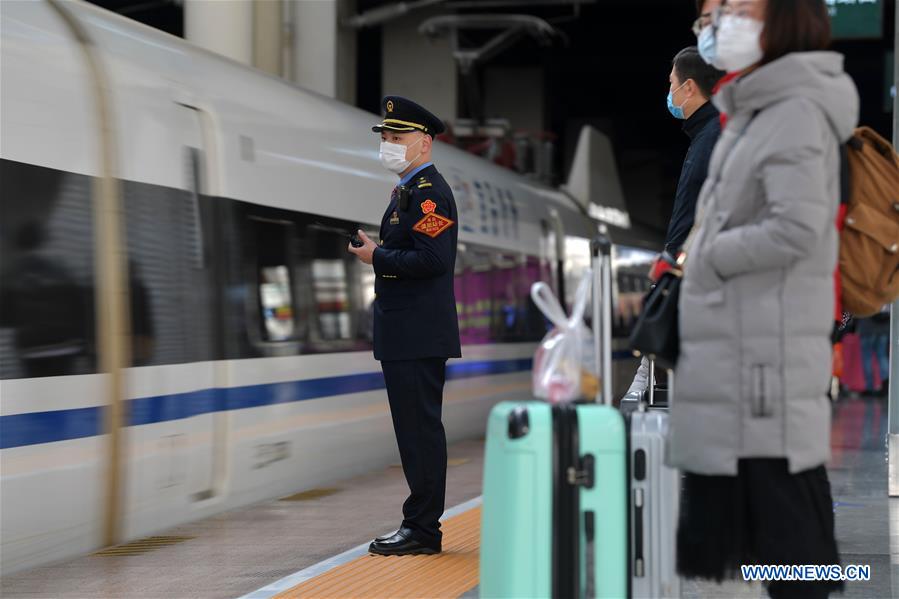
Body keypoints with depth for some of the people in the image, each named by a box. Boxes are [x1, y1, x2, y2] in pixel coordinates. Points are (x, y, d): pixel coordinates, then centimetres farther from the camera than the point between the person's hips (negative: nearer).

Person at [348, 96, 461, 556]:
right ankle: (418, 523, 16)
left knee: (421, 428, -7)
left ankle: (423, 529, -4)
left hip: (419, 335, -10)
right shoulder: (407, 190, 20)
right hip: (405, 333, 10)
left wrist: (376, 257, -15)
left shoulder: (431, 192, -13)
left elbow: (431, 259, -22)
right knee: (415, 428, 12)